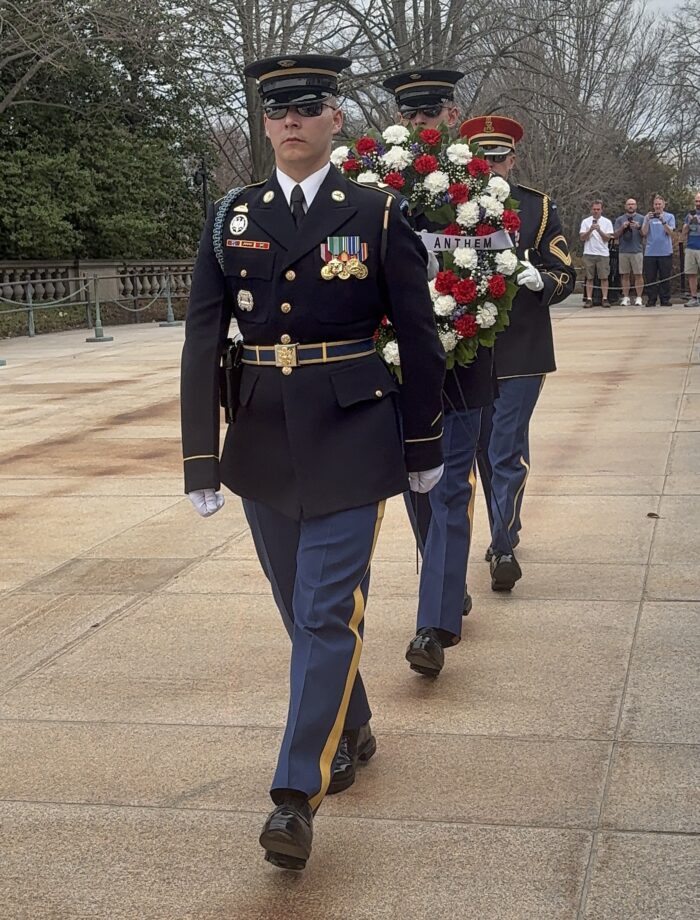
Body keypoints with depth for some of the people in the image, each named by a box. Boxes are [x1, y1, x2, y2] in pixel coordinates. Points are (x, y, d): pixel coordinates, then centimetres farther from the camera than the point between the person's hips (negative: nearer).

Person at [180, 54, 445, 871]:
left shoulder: (377, 215, -3)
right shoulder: (232, 219, 4)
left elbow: (419, 338, 1)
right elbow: (202, 343, 1)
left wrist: (423, 448, 4)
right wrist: (201, 461, -3)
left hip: (350, 440, -3)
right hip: (263, 442, 4)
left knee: (327, 612, -6)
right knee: (301, 607, 15)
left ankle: (298, 793, -1)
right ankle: (351, 727, 38)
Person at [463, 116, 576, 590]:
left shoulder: (539, 207, 0)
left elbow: (566, 276, -2)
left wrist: (539, 280, -23)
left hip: (520, 352, -3)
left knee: (508, 451, -6)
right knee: (486, 450, 13)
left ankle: (505, 548, 1)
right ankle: (503, 533, 29)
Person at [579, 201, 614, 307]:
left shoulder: (607, 222, 6)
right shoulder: (586, 221, 6)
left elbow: (607, 238, -3)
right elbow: (582, 238, -2)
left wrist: (599, 230, -17)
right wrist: (590, 230, -17)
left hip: (603, 253, 0)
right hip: (589, 253, 0)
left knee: (604, 277, -2)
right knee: (589, 278, 1)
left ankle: (605, 299, 1)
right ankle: (589, 299, 3)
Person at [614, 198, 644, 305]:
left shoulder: (641, 218, 9)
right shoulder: (620, 219, 13)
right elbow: (616, 235, 8)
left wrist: (638, 227, -13)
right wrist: (622, 227, -8)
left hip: (637, 251, -2)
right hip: (623, 251, 2)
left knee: (638, 275, -4)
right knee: (625, 275, 3)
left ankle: (639, 298, -2)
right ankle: (625, 298, 6)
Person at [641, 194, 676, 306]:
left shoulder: (669, 217, 6)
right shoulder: (648, 216, 9)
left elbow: (670, 232, -7)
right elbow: (644, 233, 0)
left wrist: (663, 221, -20)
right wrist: (648, 220, -13)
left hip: (665, 252, -1)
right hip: (650, 252, 1)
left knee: (665, 278, 1)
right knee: (650, 278, 0)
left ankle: (665, 300, 4)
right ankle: (651, 301, 4)